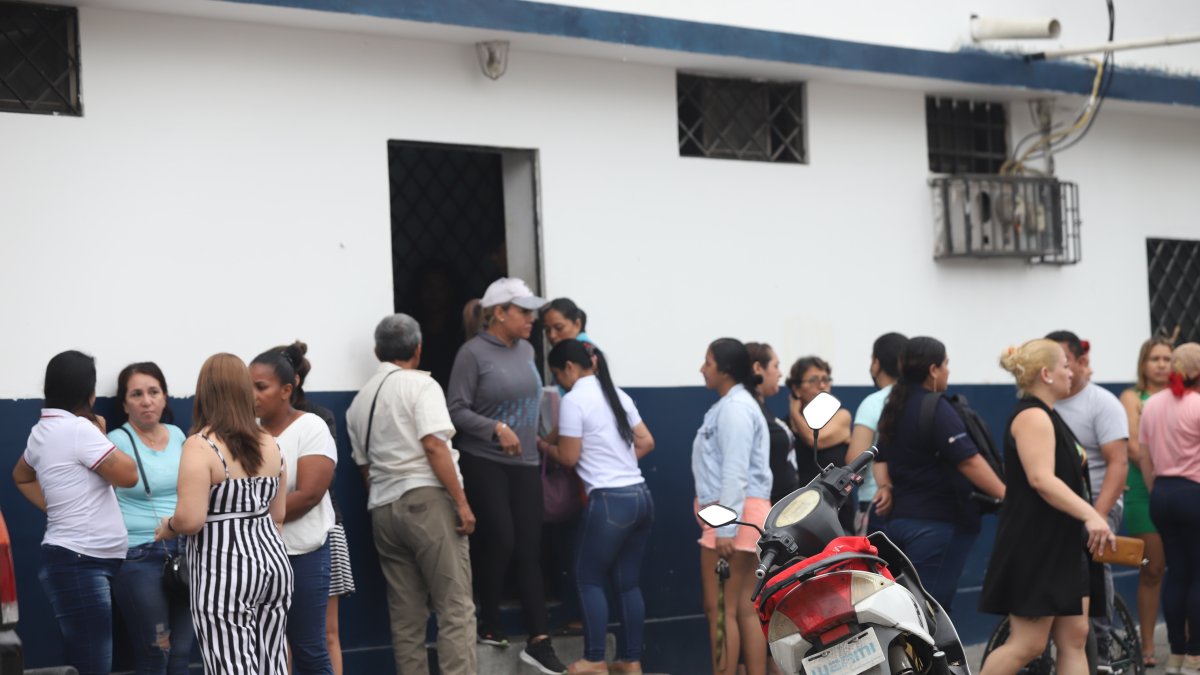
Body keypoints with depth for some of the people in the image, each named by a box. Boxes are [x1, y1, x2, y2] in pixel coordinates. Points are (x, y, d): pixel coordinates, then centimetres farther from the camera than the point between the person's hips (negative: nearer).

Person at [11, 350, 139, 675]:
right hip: (81, 563, -10)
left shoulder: (42, 431, 13)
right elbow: (128, 476, -13)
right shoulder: (79, 429, -15)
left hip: (72, 560, 10)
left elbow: (21, 476, 32)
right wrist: (101, 435, 2)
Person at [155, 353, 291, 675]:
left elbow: (190, 520, -19)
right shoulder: (270, 445, 8)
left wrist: (166, 528, 1)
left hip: (224, 573, -7)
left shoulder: (200, 446, -13)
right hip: (272, 563, 7)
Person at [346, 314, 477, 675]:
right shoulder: (420, 384, -2)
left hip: (382, 507, 7)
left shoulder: (359, 400, 17)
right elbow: (434, 444, -14)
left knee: (405, 615, 7)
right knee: (455, 606, -7)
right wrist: (462, 501, -13)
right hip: (426, 498, -7)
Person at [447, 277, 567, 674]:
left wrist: (535, 435, 13)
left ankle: (538, 641, -2)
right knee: (499, 542, -4)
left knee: (529, 548, 0)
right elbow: (456, 410, -14)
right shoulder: (473, 353, -11)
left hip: (525, 463, 5)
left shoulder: (526, 350, 8)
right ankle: (490, 625, 17)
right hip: (484, 463, -5)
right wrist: (496, 428, -23)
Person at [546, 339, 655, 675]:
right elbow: (646, 442, 17)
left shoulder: (573, 400, -8)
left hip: (609, 501, -8)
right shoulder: (618, 395, 15)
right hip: (641, 497, 8)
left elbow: (568, 457, -5)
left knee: (589, 579, 5)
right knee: (628, 582, 11)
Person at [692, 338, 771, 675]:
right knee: (745, 609, 9)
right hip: (743, 514, 10)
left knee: (720, 609, -7)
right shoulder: (732, 405, 21)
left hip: (736, 514, -10)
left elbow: (735, 472, -19)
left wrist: (726, 527, -23)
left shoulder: (735, 407, -12)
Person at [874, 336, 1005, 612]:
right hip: (936, 524, -9)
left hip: (900, 517, 9)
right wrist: (1006, 496, -18)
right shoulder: (936, 409, -14)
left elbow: (881, 458, 17)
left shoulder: (894, 407, 14)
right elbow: (969, 461, -20)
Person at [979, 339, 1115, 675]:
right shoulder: (1032, 417, -15)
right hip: (1034, 546, -10)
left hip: (1062, 545, 10)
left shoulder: (1048, 416, 17)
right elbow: (1042, 480, -28)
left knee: (1074, 638, 6)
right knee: (1028, 644, -8)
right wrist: (1091, 515, -36)